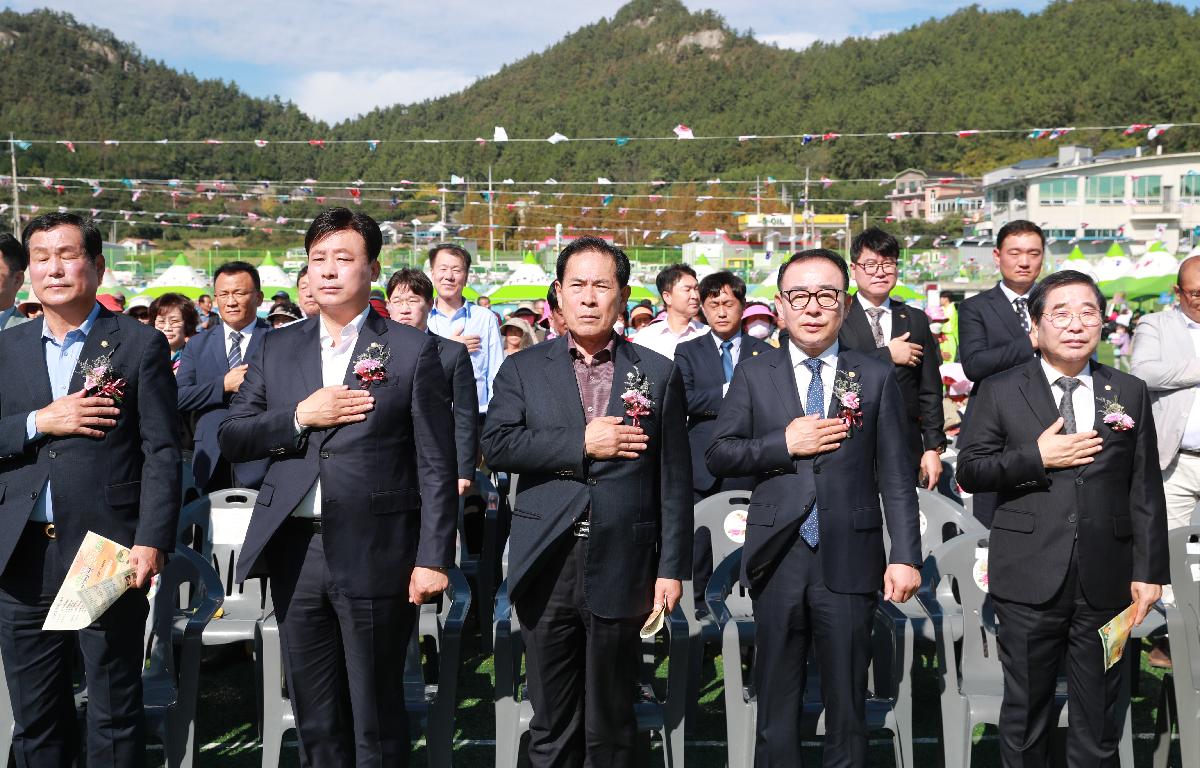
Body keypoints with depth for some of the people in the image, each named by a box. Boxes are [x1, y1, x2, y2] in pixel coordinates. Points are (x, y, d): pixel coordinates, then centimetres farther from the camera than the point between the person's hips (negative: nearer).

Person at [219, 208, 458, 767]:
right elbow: (231, 438, 7)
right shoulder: (277, 349, 11)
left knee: (376, 719, 6)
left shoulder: (412, 349, -1)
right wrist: (299, 417, -9)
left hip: (376, 554, -4)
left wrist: (434, 558, -10)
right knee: (314, 720, 14)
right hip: (296, 551, 4)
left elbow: (435, 464, -4)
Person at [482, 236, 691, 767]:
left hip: (621, 570, -1)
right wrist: (580, 443, -14)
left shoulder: (659, 373, 5)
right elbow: (495, 445, -8)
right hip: (547, 568, 1)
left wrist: (672, 568, -2)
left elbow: (674, 480, 2)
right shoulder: (523, 369, 7)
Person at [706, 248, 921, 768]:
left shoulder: (877, 378, 4)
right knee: (776, 701, 11)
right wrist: (784, 444, -13)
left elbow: (895, 475, 2)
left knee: (847, 701, 9)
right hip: (777, 558, 1)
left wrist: (905, 556, -5)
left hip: (849, 559, 0)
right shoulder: (753, 376, 5)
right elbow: (718, 456, 1)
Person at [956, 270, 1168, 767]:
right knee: (1026, 711, 9)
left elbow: (1145, 491, 5)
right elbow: (970, 471, -2)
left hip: (1106, 582, 2)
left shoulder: (1131, 394, 7)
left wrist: (1149, 571, 1)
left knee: (1100, 720, 11)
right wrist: (1036, 458, -14)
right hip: (1030, 578, -1)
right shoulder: (999, 392, 2)